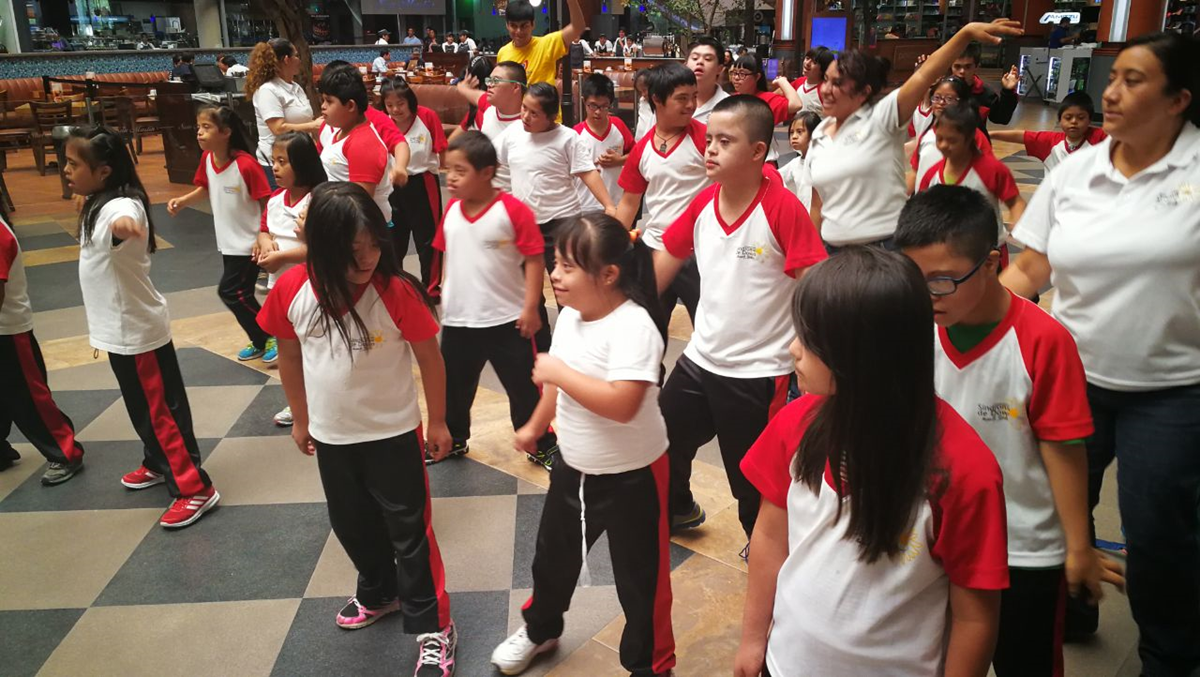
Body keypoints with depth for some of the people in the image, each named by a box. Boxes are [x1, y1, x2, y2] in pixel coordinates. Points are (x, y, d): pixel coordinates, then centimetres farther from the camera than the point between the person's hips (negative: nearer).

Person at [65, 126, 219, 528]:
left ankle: (195, 488, 6)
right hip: (122, 329, 10)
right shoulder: (99, 204, 7)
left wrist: (123, 224, -72)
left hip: (137, 330, -10)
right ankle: (159, 464, 41)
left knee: (159, 409, -3)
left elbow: (126, 222, -51)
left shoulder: (121, 205, -25)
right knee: (143, 406, 23)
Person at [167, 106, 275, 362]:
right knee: (240, 294, 14)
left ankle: (270, 337, 9)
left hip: (248, 243, -7)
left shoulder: (246, 164, -24)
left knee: (229, 291, -8)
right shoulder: (206, 158, -2)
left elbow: (267, 203, -19)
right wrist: (182, 201, -1)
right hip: (227, 242, 7)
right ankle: (260, 341, 30)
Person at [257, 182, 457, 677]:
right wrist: (301, 419, 11)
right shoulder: (291, 290, -13)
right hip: (331, 436, 4)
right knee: (351, 524, 23)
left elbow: (430, 358, -11)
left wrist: (437, 422, -3)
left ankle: (433, 629, 21)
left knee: (408, 531, 6)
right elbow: (290, 356, 3)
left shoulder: (396, 291, -23)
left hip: (393, 433, -4)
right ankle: (378, 593, 49)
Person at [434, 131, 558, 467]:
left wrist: (530, 307, -15)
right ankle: (452, 440, 42)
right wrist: (444, 298, 15)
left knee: (523, 387, 8)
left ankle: (543, 445, 27)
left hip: (507, 320, -5)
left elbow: (534, 260, -13)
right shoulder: (451, 210, 2)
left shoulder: (513, 210, -16)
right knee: (453, 386, 20)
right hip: (458, 320, 5)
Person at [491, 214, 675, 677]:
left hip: (632, 476, -8)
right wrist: (535, 427, 25)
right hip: (573, 467, 8)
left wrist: (558, 372, -31)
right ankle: (540, 629, 52)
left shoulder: (633, 325, -28)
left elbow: (622, 404, -39)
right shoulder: (570, 315, -3)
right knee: (553, 555, 25)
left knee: (638, 575, 10)